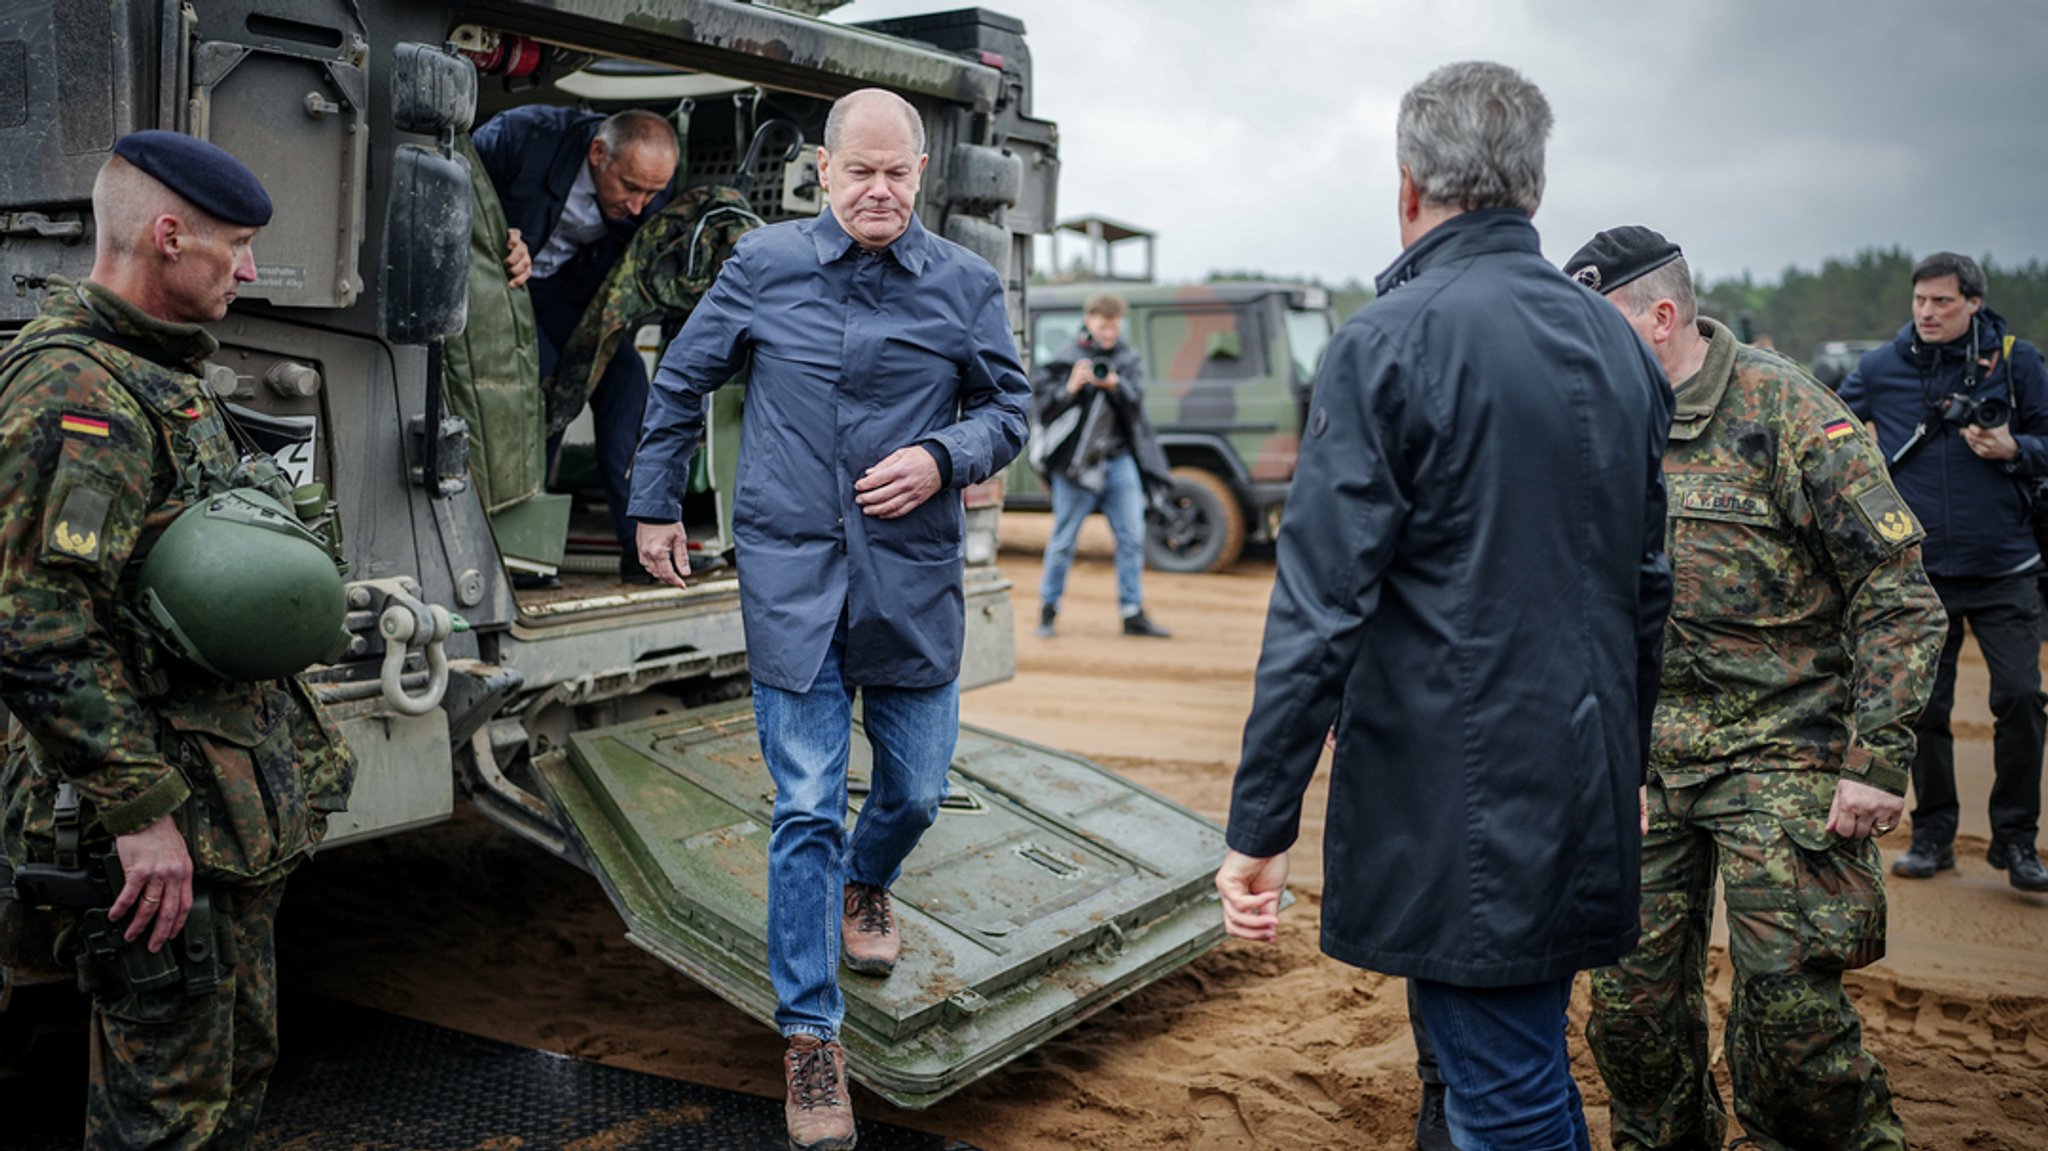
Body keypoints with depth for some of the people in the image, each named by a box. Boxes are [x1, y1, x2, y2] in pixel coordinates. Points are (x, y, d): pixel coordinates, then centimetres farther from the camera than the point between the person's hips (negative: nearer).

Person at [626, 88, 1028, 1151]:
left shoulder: (965, 285, 1)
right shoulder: (763, 266, 1)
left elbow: (1007, 407, 8)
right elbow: (679, 382, 12)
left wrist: (942, 459, -12)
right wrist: (655, 505, 14)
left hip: (913, 581, 2)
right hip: (791, 576, -1)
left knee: (917, 789, 14)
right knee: (805, 809, 0)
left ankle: (864, 885, 50)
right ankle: (810, 1035, 12)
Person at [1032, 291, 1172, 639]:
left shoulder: (1128, 359, 10)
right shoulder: (1066, 358, -2)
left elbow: (1135, 401, -4)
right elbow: (1041, 405, -6)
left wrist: (1114, 384, -24)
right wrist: (1070, 388, -22)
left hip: (1120, 459, 4)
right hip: (1077, 462, -4)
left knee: (1132, 537, 3)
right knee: (1064, 539, 2)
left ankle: (1133, 613, 10)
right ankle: (1048, 609, 15)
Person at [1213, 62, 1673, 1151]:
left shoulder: (1388, 345, -14)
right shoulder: (1621, 347, 9)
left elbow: (1323, 602, -18)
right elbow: (1646, 588, 17)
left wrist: (1259, 825, -13)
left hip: (1455, 817, -7)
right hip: (1583, 806, 7)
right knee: (1529, 1064, 22)